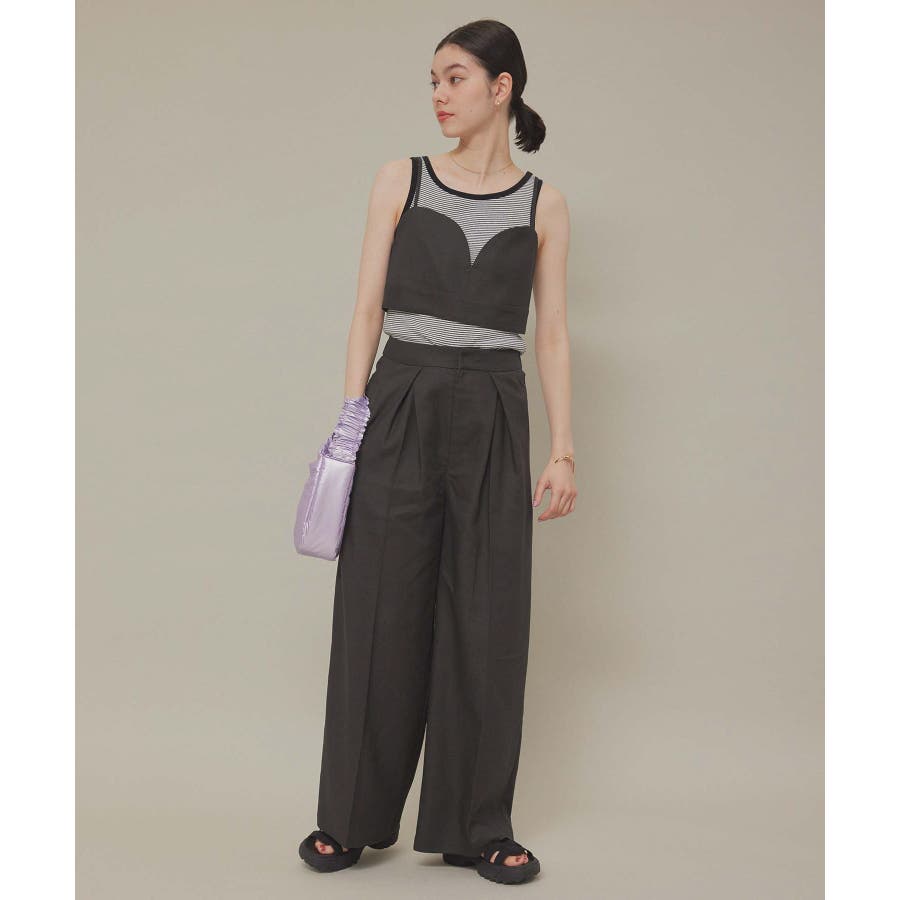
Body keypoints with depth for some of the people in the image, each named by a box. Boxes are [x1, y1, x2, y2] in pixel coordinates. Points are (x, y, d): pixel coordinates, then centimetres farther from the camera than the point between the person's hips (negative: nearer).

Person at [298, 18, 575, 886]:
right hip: (402, 406, 0)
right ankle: (352, 817, 17)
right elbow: (368, 310, 3)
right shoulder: (401, 181, 6)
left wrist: (562, 446, -1)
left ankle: (475, 825, 16)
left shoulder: (543, 205, 7)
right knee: (381, 612, 3)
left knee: (487, 618, 3)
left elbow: (550, 333, 6)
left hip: (492, 415, 0)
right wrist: (351, 418, -5)